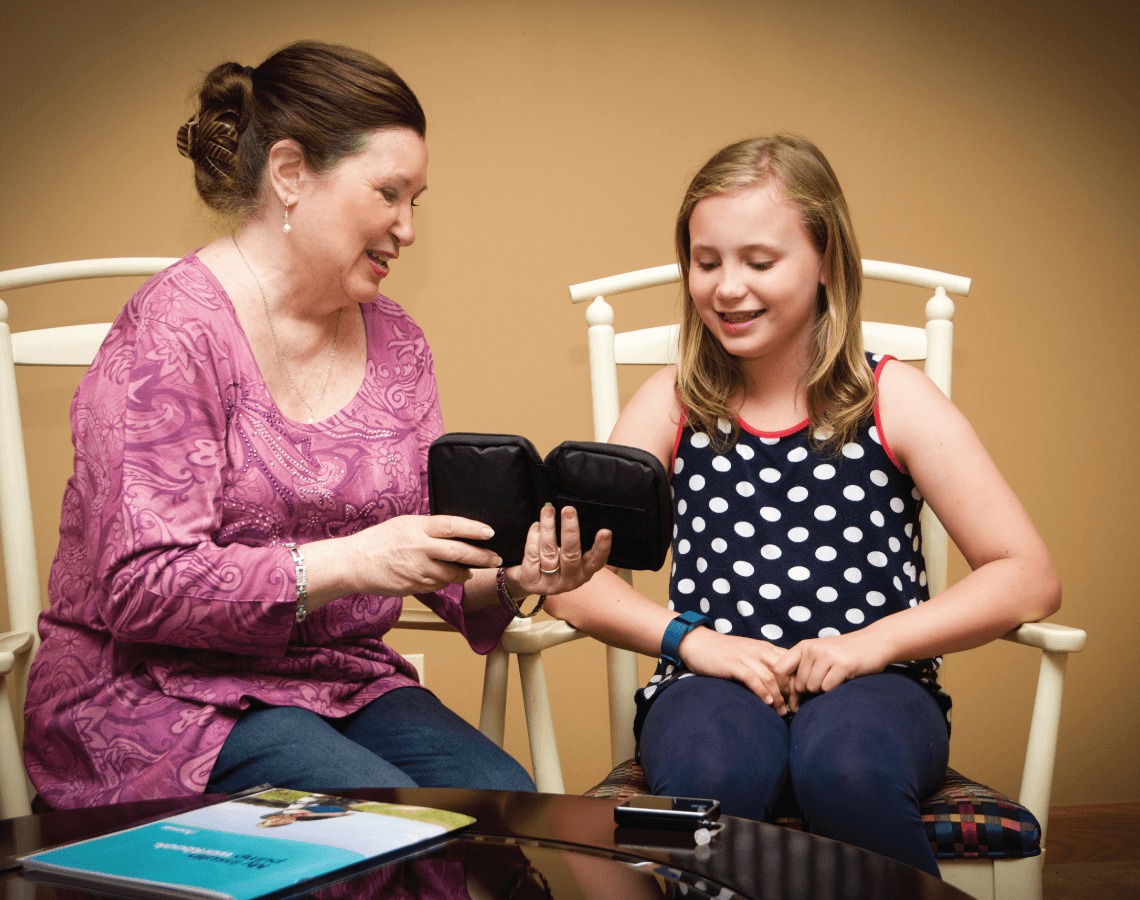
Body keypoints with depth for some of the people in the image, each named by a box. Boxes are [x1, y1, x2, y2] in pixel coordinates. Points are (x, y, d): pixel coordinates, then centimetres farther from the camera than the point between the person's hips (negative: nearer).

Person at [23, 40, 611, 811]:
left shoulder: (396, 342, 10)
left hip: (341, 679, 7)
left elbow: (430, 557, 9)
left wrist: (508, 575, -14)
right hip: (162, 691, -6)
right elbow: (139, 587, -20)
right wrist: (344, 564, -29)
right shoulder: (171, 334, -13)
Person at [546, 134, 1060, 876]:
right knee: (710, 776, -36)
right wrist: (690, 637, -13)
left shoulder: (892, 399, 4)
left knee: (847, 768, -36)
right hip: (713, 688, 0)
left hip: (871, 690, 0)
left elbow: (1030, 579, -1)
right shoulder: (674, 404, 9)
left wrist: (874, 641, -13)